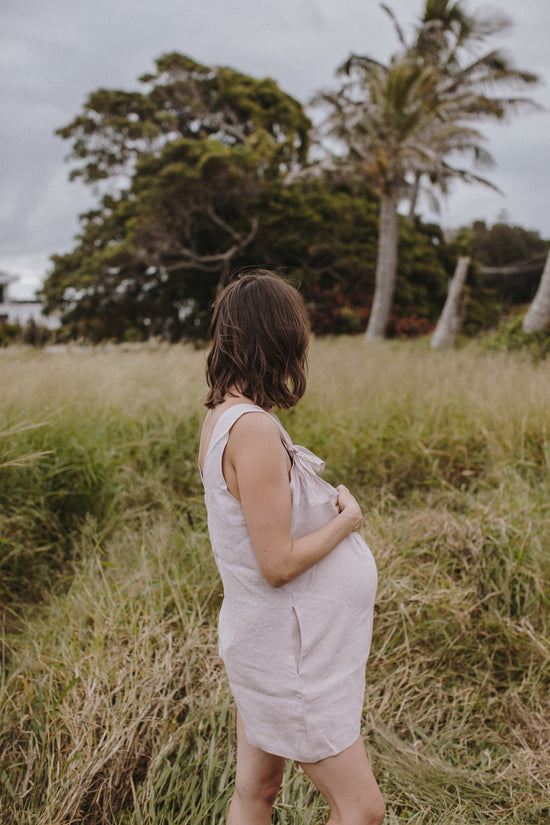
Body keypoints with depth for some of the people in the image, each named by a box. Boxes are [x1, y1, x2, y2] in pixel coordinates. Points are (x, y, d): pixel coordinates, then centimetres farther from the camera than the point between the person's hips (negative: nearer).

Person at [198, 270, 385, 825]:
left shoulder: (222, 415, 3)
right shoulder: (255, 430, -27)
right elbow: (278, 563, -25)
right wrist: (348, 517, -13)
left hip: (268, 638, 9)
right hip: (291, 651, -9)